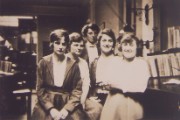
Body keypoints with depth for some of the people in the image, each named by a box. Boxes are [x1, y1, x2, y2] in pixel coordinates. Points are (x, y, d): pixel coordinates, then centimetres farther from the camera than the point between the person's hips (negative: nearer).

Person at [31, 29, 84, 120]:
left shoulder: (73, 64, 2)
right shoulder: (43, 62, 2)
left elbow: (77, 90, 1)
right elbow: (40, 89, 1)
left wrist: (67, 108, -10)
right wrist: (51, 108, -10)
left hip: (68, 104, 0)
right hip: (46, 104, 0)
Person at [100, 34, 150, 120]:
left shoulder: (142, 63, 2)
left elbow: (141, 87, -8)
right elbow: (110, 83, 7)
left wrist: (118, 84, -3)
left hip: (132, 103, -2)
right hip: (113, 101, 3)